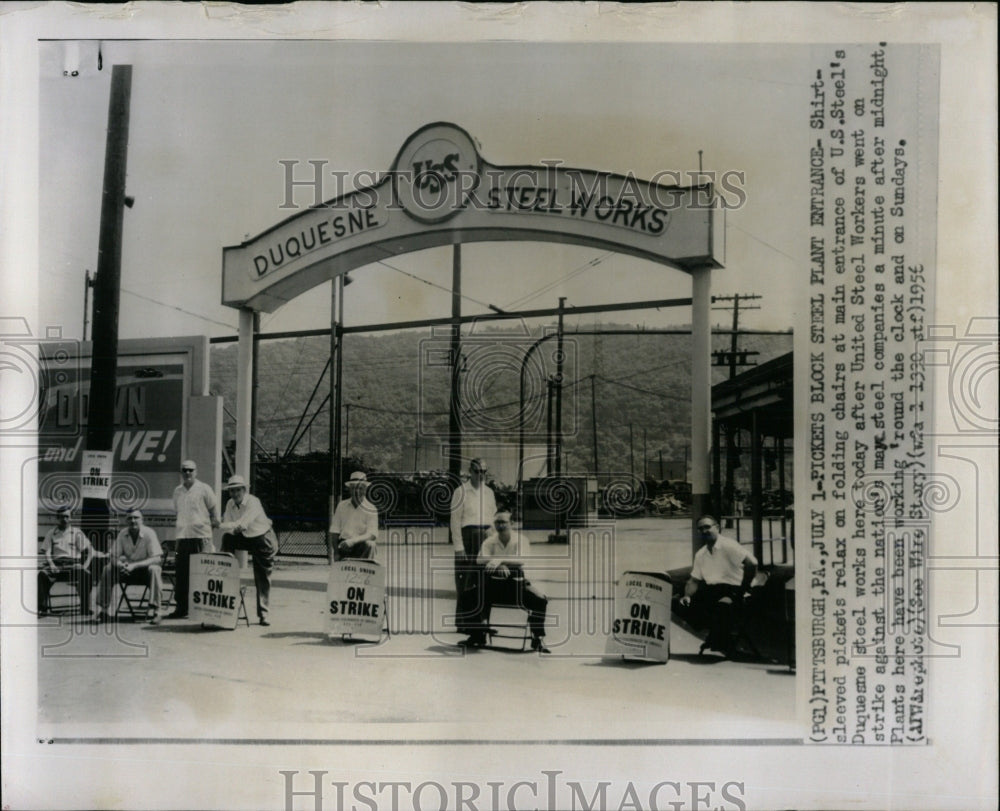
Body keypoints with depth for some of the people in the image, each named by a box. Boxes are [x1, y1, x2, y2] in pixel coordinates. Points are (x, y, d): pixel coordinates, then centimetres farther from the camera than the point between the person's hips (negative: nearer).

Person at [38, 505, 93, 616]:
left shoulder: (76, 533, 14)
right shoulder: (51, 533, 19)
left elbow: (89, 550, 7)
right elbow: (47, 552, 9)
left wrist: (85, 565, -10)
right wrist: (51, 564, -11)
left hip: (73, 563, -1)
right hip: (56, 563, 1)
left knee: (85, 574, -33)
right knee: (42, 574, -29)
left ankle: (85, 608, -27)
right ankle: (42, 608, -27)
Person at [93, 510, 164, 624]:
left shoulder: (149, 533, -17)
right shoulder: (122, 534, -6)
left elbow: (157, 558, -23)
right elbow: (113, 557, -3)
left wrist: (134, 565, -32)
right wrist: (121, 565, -27)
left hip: (145, 567, -4)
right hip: (128, 568, 4)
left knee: (154, 569, -35)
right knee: (108, 569, -18)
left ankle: (155, 610, -37)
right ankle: (102, 610, -12)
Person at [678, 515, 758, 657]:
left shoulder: (728, 545, -9)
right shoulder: (700, 554, 14)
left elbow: (752, 563, -20)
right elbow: (694, 580, 16)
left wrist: (744, 589, -17)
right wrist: (687, 596, -5)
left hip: (732, 589, -7)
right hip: (712, 590, 7)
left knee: (722, 604, -39)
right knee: (688, 604, -14)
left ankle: (723, 646, -12)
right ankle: (715, 637, 2)